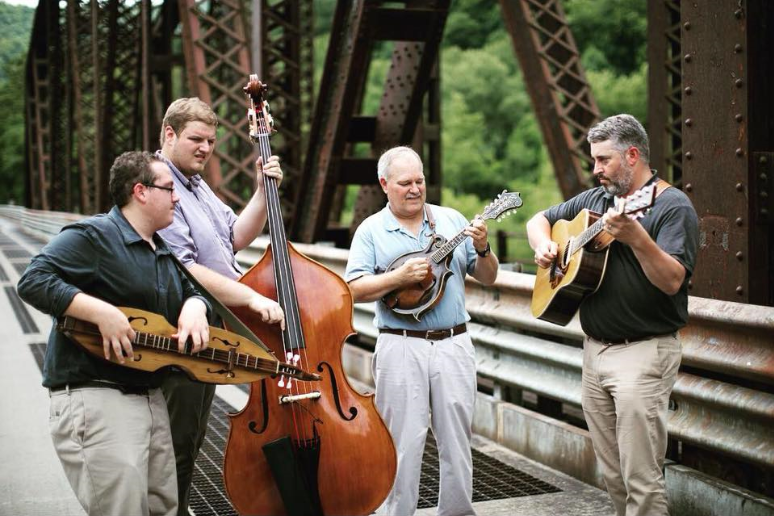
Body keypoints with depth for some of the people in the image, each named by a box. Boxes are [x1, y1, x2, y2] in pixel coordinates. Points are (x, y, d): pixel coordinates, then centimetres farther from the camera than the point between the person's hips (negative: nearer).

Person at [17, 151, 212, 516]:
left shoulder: (165, 252, 18)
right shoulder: (92, 236, -10)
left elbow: (192, 292, 23)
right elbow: (33, 281, -19)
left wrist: (194, 307, -3)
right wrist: (103, 312, -28)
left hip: (150, 399, 9)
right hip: (94, 399, -9)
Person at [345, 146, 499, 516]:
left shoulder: (452, 220, 9)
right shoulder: (371, 230, 2)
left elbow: (488, 278, 10)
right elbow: (354, 290, -7)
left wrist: (482, 249, -10)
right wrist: (400, 277, -19)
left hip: (454, 344, 3)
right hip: (401, 347, -2)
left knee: (457, 440, 8)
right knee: (403, 443, 1)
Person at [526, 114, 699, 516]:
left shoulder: (671, 207, -9)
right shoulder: (593, 200, 13)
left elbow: (672, 281, -21)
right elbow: (539, 220, 24)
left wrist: (636, 238, -35)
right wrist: (543, 245, 3)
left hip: (643, 351, -7)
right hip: (595, 348, 7)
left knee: (641, 479, -7)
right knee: (613, 476, 15)